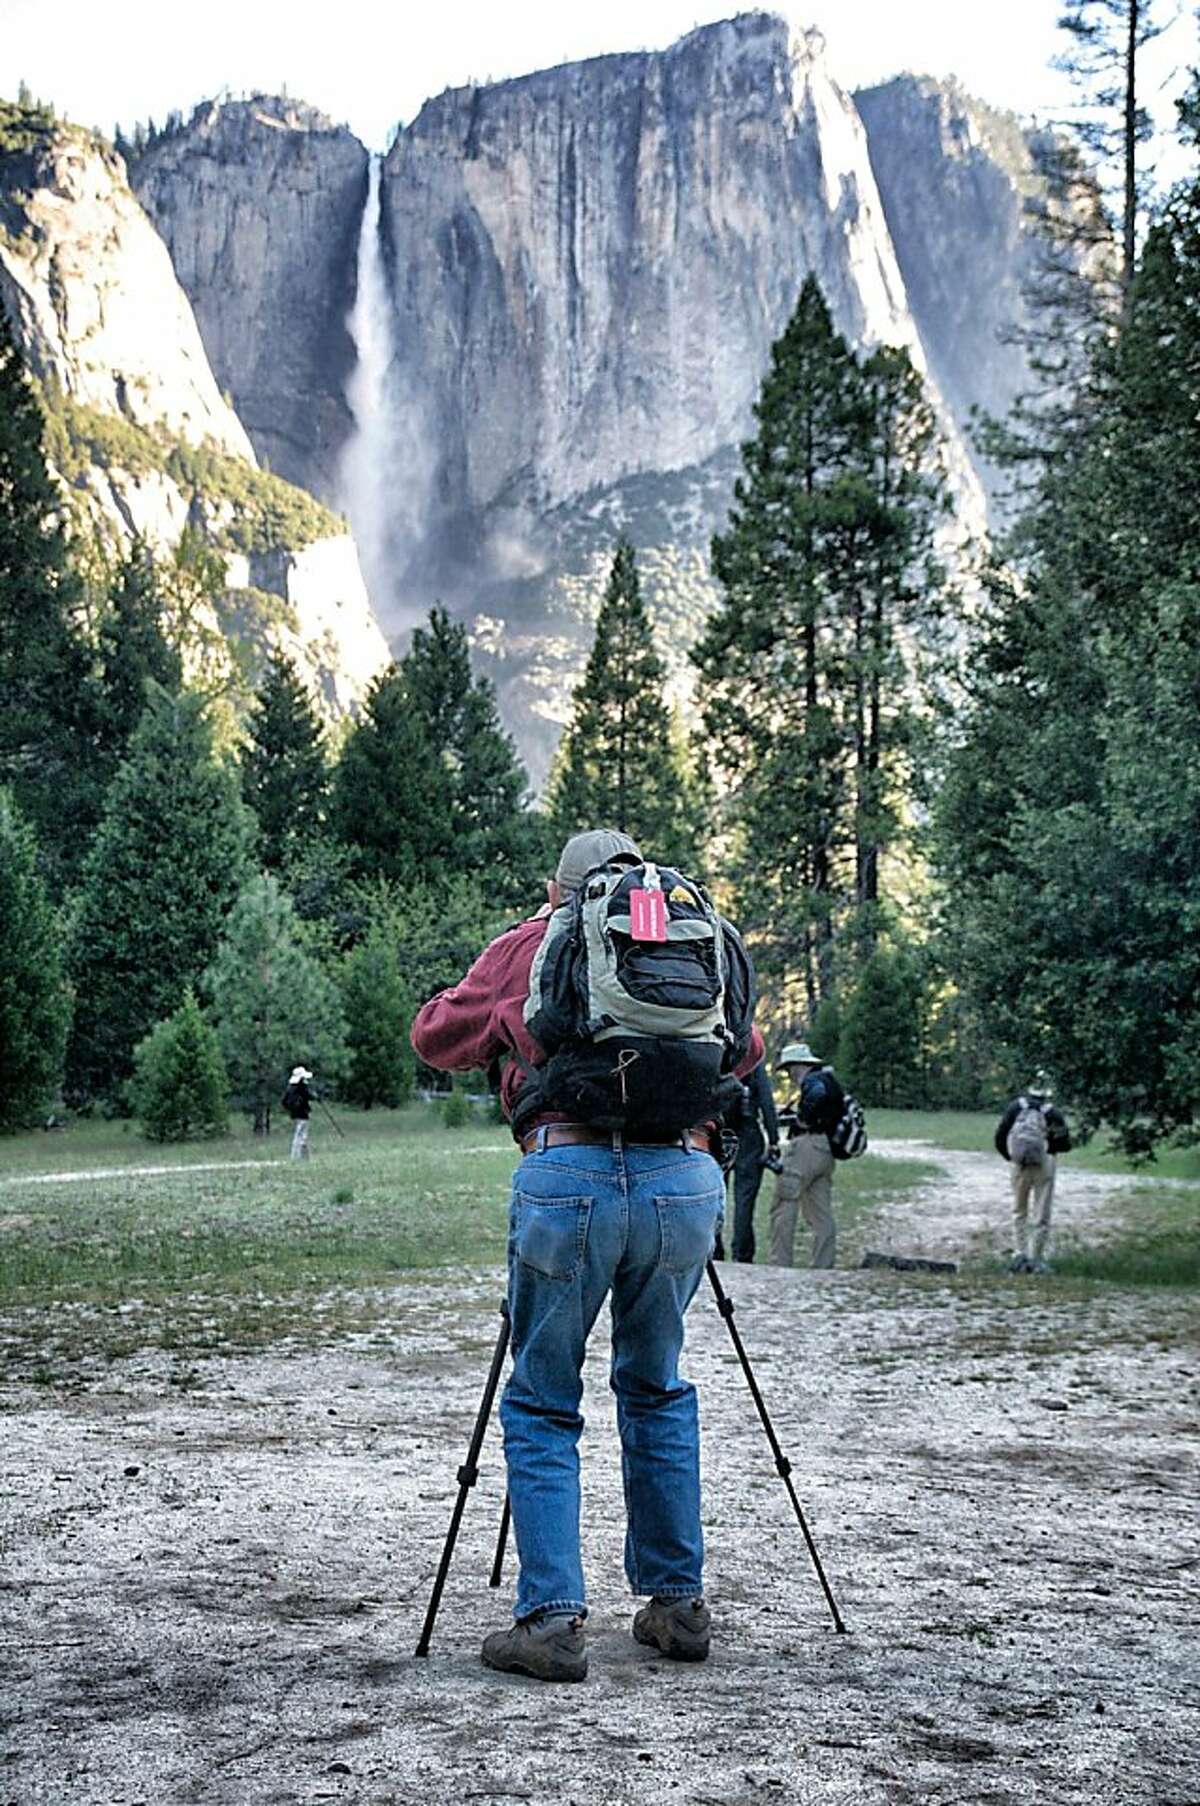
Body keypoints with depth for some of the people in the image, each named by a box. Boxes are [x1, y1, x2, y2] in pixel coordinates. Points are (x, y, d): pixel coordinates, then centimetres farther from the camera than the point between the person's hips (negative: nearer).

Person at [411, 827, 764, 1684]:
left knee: (543, 1408, 9)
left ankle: (553, 1619, 3)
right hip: (686, 1180, 3)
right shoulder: (693, 942, 20)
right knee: (657, 1390, 21)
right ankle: (678, 1604, 24)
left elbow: (438, 1035, 19)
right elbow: (747, 1050, 29)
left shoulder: (533, 942, 14)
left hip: (567, 1176, -3)